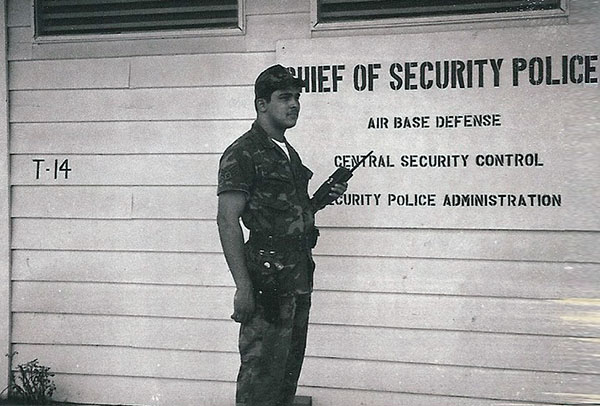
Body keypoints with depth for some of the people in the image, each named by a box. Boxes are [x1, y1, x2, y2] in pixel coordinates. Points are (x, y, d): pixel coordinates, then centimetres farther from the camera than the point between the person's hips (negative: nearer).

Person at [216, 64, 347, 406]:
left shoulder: (290, 154, 19)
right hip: (267, 278, -9)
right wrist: (243, 287, -21)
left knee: (289, 373, 14)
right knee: (261, 377, -7)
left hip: (299, 278, 9)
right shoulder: (243, 154, -8)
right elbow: (228, 219, -15)